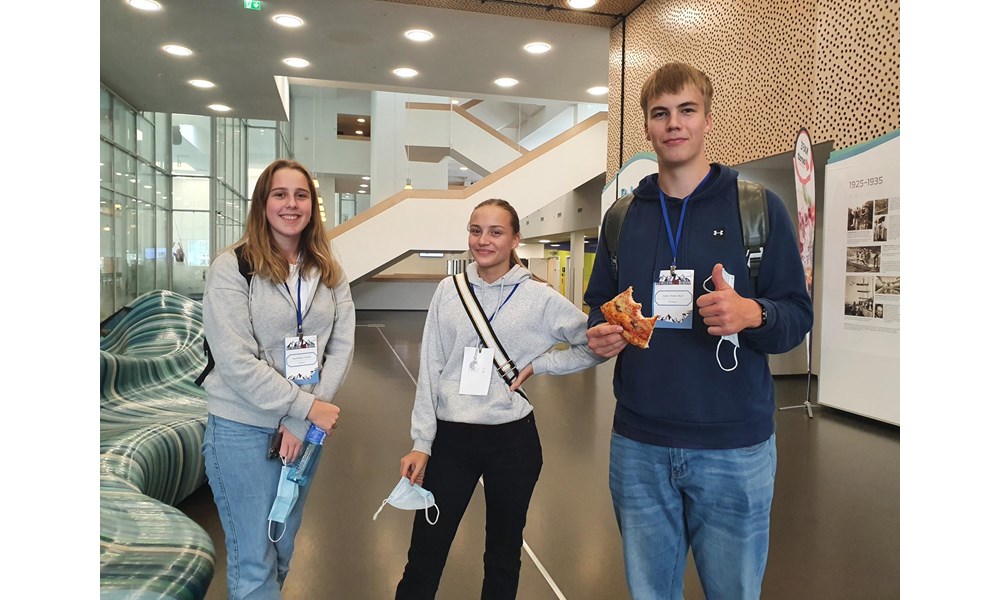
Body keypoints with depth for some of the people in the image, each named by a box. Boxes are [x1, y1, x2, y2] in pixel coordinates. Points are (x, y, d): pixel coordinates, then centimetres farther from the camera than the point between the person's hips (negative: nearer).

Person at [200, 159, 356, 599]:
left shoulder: (329, 273, 4)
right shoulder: (231, 268, -10)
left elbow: (341, 347, -2)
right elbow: (236, 361, -16)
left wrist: (301, 422, -11)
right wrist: (308, 407, -18)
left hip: (305, 428, 5)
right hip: (243, 430, -4)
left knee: (282, 552, 18)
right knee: (254, 564, 4)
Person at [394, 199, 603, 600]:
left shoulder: (540, 298, -5)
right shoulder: (448, 291, 1)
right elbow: (429, 372, 2)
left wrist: (537, 364, -7)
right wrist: (421, 443, 0)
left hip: (513, 440, -1)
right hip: (450, 438, 1)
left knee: (503, 558, 17)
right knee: (422, 563, 8)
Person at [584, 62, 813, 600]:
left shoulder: (758, 207, -2)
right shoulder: (623, 216, 8)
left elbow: (798, 315, -4)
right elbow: (598, 306, 14)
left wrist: (752, 313, -25)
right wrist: (601, 333, -8)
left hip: (735, 448, -2)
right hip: (638, 445, 3)